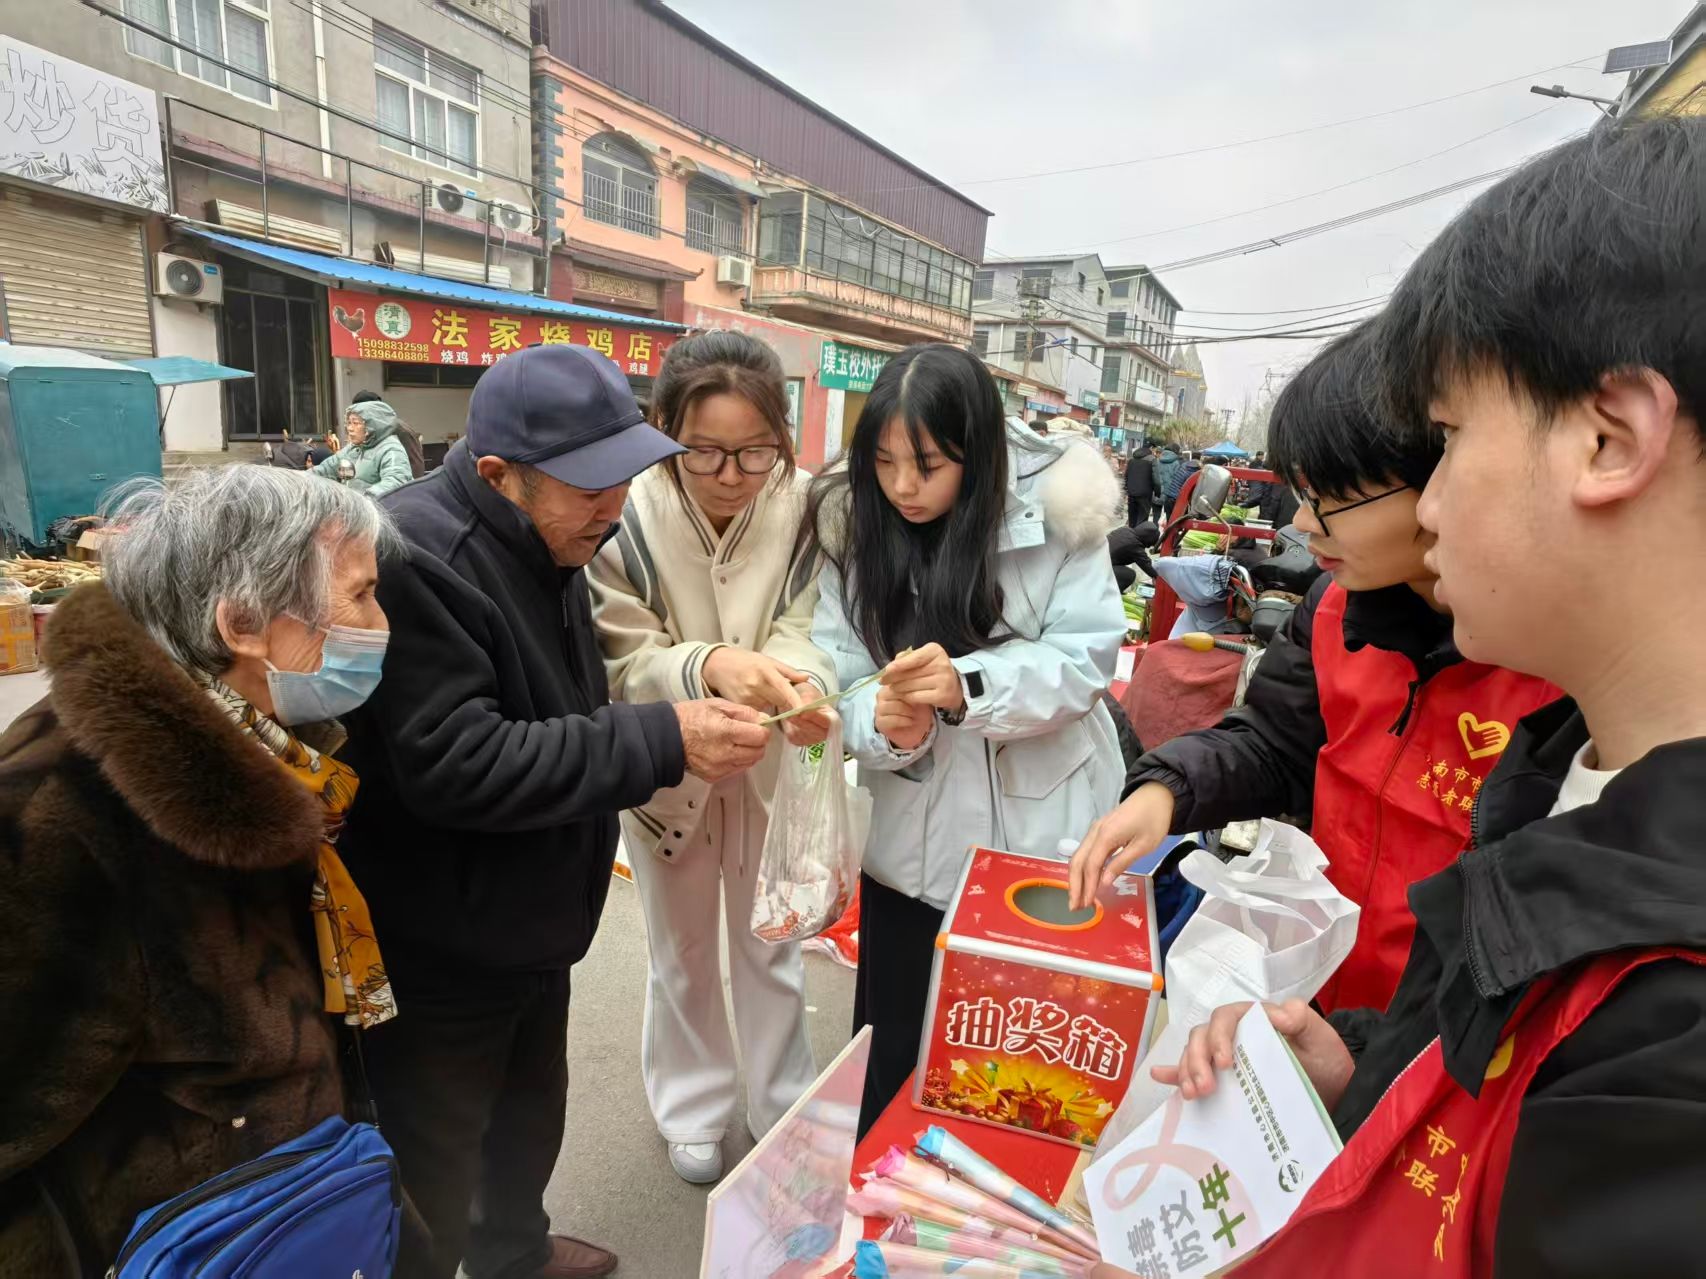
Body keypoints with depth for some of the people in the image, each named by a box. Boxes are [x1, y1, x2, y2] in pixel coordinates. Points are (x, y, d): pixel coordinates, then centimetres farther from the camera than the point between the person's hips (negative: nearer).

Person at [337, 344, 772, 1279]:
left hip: (531, 920, 9)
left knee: (531, 1113, 28)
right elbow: (454, 764, -32)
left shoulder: (545, 540, 4)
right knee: (435, 1167, 12)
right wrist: (660, 744, -32)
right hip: (443, 952, -9)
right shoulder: (415, 556, -26)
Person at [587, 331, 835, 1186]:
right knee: (682, 955, 22)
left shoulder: (805, 509, -21)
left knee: (771, 950, 20)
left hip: (772, 767, 1)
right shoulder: (627, 519, -25)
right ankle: (691, 1110, 48)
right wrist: (707, 666, -41)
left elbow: (805, 630, -19)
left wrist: (802, 680, -44)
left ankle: (782, 1109, 46)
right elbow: (622, 665, -20)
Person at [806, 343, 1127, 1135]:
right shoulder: (854, 528, -5)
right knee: (891, 1059, 17)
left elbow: (1085, 659, -15)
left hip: (1045, 838, -1)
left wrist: (968, 686, -30)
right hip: (912, 843, 2)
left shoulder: (1053, 510, -13)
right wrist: (886, 724, -31)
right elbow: (838, 671, -9)